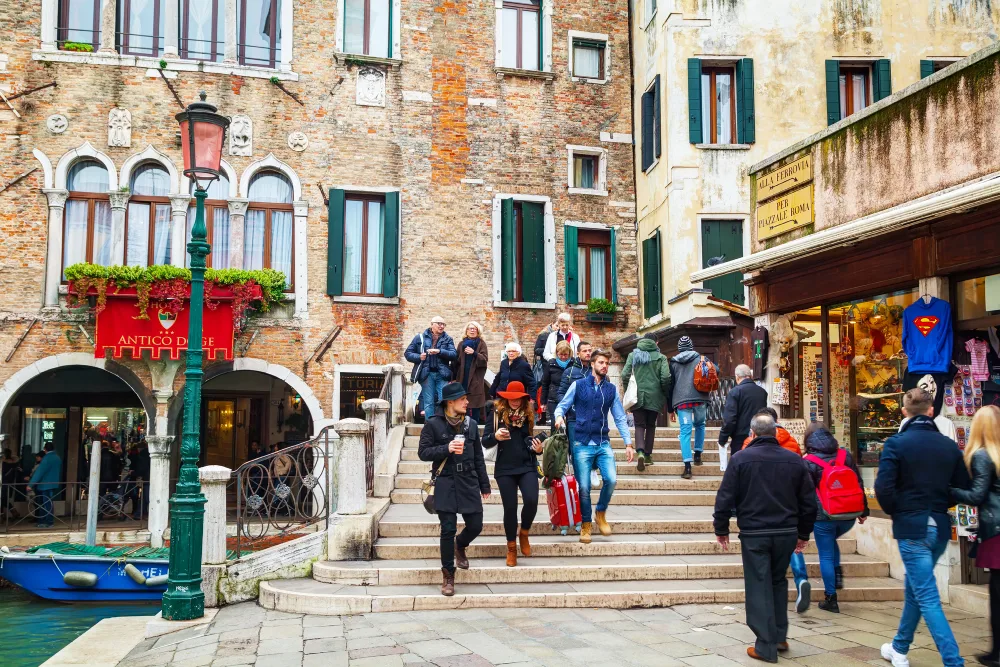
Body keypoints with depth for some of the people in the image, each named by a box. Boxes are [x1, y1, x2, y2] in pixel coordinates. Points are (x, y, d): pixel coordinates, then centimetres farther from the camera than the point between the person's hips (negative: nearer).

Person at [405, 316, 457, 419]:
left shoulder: (448, 339, 13)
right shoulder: (420, 338, 10)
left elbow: (454, 354, -2)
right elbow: (407, 353, 10)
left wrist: (439, 351, -17)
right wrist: (419, 357, -9)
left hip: (442, 375, 1)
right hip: (426, 374, -1)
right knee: (428, 402, 1)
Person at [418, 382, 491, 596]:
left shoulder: (471, 425, 9)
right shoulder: (433, 424, -3)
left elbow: (478, 457, 14)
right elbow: (423, 452, -5)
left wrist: (484, 485, 14)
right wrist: (447, 448, -19)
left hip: (469, 483, 4)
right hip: (445, 484, -4)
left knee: (476, 526, 5)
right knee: (448, 530, -2)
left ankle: (460, 546, 41)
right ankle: (448, 576, 12)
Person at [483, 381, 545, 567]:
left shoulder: (529, 416, 6)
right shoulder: (497, 415, -1)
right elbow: (485, 442, -3)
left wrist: (539, 449, -5)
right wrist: (495, 436, -24)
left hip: (527, 467, 1)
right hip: (505, 469, -1)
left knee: (531, 501, -18)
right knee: (510, 508, 1)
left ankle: (524, 534, 12)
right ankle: (511, 547, 22)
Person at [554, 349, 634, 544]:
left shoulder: (611, 389, 10)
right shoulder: (578, 385, 2)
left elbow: (620, 418, 12)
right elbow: (562, 406, 5)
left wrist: (628, 443, 8)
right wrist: (559, 416, -19)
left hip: (603, 443, 2)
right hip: (582, 444, -2)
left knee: (611, 479, -16)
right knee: (584, 487, -1)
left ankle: (601, 513, 11)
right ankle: (585, 525, 19)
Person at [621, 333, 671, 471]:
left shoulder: (633, 355, 4)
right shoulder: (660, 357, 0)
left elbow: (625, 374, -4)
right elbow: (665, 377, -10)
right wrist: (665, 393, 5)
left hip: (637, 396, 1)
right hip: (654, 397, 0)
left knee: (639, 425, 4)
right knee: (650, 425, 14)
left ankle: (640, 452, -20)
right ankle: (648, 456, 14)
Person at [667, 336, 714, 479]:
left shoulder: (673, 362, 13)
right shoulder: (700, 358, 9)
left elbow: (670, 385, 13)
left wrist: (670, 408, 17)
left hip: (681, 400, 0)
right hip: (699, 398, 0)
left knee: (685, 431, -3)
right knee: (700, 425, 25)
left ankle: (687, 467, -11)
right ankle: (698, 455, 22)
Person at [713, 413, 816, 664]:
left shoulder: (741, 458, -7)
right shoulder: (794, 460, 4)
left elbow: (725, 497, -8)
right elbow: (808, 501, 8)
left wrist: (721, 528, 4)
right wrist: (803, 533, 18)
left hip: (754, 533, -4)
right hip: (786, 533, 4)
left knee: (759, 587, 3)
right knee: (778, 582, 20)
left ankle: (766, 646, 4)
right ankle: (780, 638, 23)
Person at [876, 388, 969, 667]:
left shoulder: (897, 443, -11)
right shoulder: (949, 445, 3)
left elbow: (883, 487, -18)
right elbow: (962, 488, 7)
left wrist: (895, 511, 0)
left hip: (911, 527, -5)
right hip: (940, 527, 6)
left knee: (927, 598, -2)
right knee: (915, 587, 21)